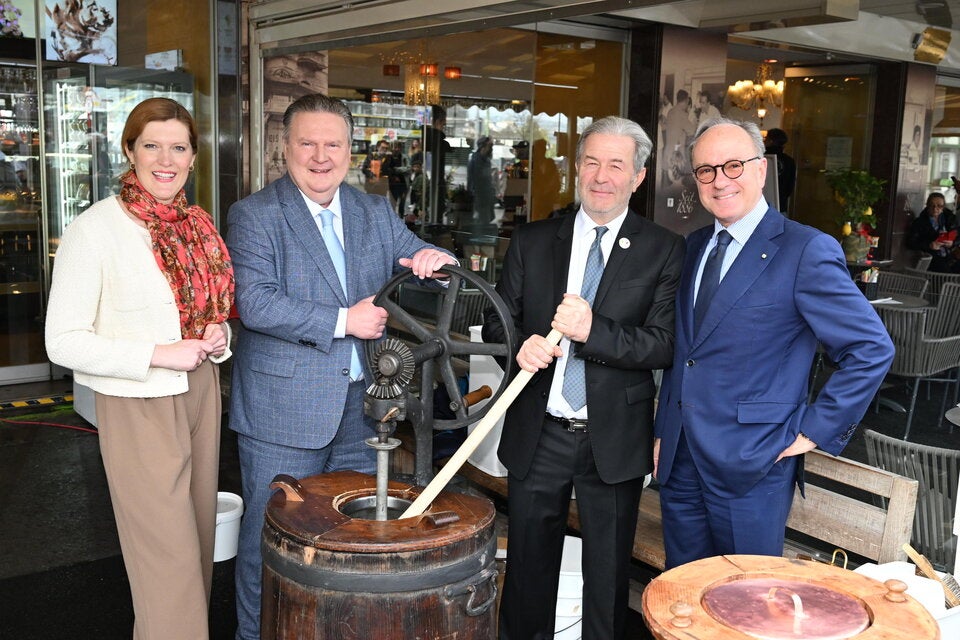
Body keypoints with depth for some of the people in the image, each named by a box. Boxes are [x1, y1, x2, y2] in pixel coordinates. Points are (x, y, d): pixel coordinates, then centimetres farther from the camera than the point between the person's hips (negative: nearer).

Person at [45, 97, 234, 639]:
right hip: (138, 406, -6)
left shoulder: (198, 226, 6)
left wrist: (218, 337, -3)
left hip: (200, 395, 6)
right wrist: (157, 355, -20)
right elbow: (64, 342, -13)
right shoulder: (95, 229, -13)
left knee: (199, 533, 16)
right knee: (169, 559, -1)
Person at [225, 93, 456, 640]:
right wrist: (343, 321, -20)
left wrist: (435, 260, -15)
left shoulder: (376, 213, 10)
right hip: (284, 412, -5)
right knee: (270, 540, 7)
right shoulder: (255, 215, -6)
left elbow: (417, 260, 9)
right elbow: (256, 303, -17)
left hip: (360, 408, 5)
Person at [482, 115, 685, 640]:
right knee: (528, 567, 17)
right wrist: (520, 344, -16)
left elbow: (665, 344, -11)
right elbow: (496, 322, 6)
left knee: (608, 576, 12)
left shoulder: (664, 251, -4)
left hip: (614, 442, -2)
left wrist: (594, 330, -25)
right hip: (537, 435, 2)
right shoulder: (532, 241, 4)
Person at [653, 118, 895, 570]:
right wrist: (663, 430, 13)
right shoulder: (693, 247, 11)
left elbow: (872, 348, -12)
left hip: (751, 465, -6)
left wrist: (816, 430, -11)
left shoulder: (807, 251, -12)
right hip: (679, 461, 6)